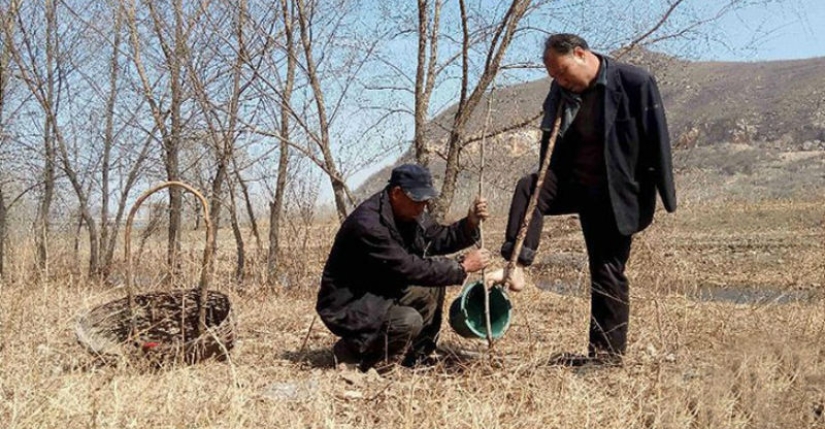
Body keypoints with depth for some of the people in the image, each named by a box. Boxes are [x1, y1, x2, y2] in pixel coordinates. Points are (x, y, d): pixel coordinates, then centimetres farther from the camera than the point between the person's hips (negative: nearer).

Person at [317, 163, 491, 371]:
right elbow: (409, 268, -29)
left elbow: (439, 239, 7)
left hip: (382, 293, 9)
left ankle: (416, 356, 8)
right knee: (409, 321, -29)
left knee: (433, 288, -1)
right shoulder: (368, 224, -28)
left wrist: (470, 223, -12)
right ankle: (349, 352, -6)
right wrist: (462, 267, -22)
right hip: (346, 306, -9)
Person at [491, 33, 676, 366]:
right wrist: (547, 186, 2)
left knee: (608, 271, 1)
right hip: (573, 183, 5)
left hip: (614, 195, -4)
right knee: (528, 187, -24)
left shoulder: (635, 83, -14)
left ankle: (608, 353, 12)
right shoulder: (561, 92, 2)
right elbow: (552, 147, 12)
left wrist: (664, 197, -12)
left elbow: (657, 142, -13)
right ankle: (517, 268, -26)